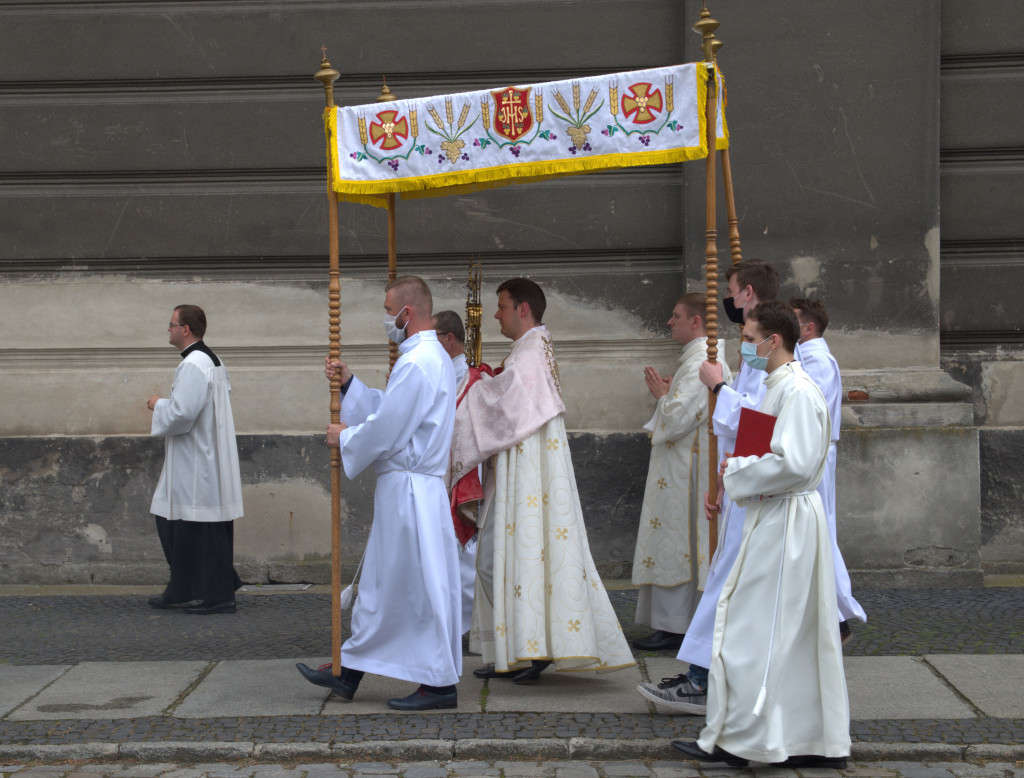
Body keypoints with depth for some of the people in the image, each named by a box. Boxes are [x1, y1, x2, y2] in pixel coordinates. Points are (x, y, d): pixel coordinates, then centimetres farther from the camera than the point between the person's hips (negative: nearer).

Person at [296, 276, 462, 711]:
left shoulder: (416, 364, -20)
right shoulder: (433, 357, 14)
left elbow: (384, 431, -19)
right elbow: (389, 411, 19)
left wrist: (345, 437, -3)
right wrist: (349, 384, 15)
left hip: (408, 490, -11)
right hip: (406, 487, 11)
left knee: (419, 585, -3)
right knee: (381, 582, 15)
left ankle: (440, 684, 4)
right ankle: (349, 673, 23)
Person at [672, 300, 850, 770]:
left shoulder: (796, 392, -17)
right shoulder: (781, 387, 15)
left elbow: (794, 464, -26)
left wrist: (737, 469, -13)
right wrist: (740, 469, 10)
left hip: (782, 524, -11)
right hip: (781, 519, 11)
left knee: (749, 631, -4)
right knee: (802, 635, 12)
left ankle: (733, 739, 2)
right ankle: (823, 742, 17)